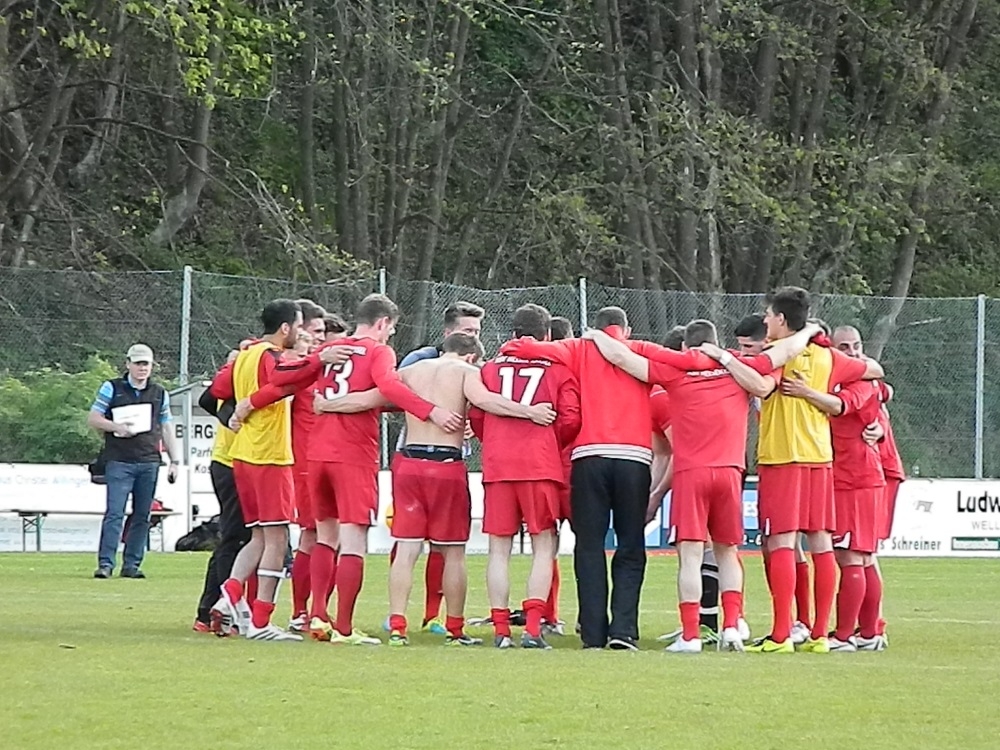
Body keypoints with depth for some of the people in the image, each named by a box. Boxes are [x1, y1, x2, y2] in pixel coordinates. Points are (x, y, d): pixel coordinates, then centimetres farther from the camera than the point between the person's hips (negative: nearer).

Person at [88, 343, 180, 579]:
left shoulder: (159, 394, 15)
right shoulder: (111, 389, 4)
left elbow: (166, 429, 19)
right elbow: (92, 419, 3)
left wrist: (174, 461, 13)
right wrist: (116, 427, -13)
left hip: (149, 462, 4)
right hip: (119, 462, -4)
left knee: (142, 515, 4)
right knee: (115, 513, -11)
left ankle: (132, 564, 9)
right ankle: (106, 563, -12)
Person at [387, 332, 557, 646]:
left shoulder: (410, 371, 14)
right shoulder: (466, 371, 1)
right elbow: (482, 399, -18)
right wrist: (529, 411, -22)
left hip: (408, 461, 3)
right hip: (447, 464, -3)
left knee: (406, 548, 4)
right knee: (453, 552, 8)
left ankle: (397, 627, -4)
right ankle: (454, 630, 14)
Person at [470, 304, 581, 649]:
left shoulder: (491, 368, 10)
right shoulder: (558, 370, 4)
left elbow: (476, 417, 6)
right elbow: (570, 419, -3)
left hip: (497, 466, 2)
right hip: (541, 466, -2)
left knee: (499, 549, 6)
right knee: (544, 546, 3)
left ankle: (500, 629, 2)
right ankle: (533, 627, -9)